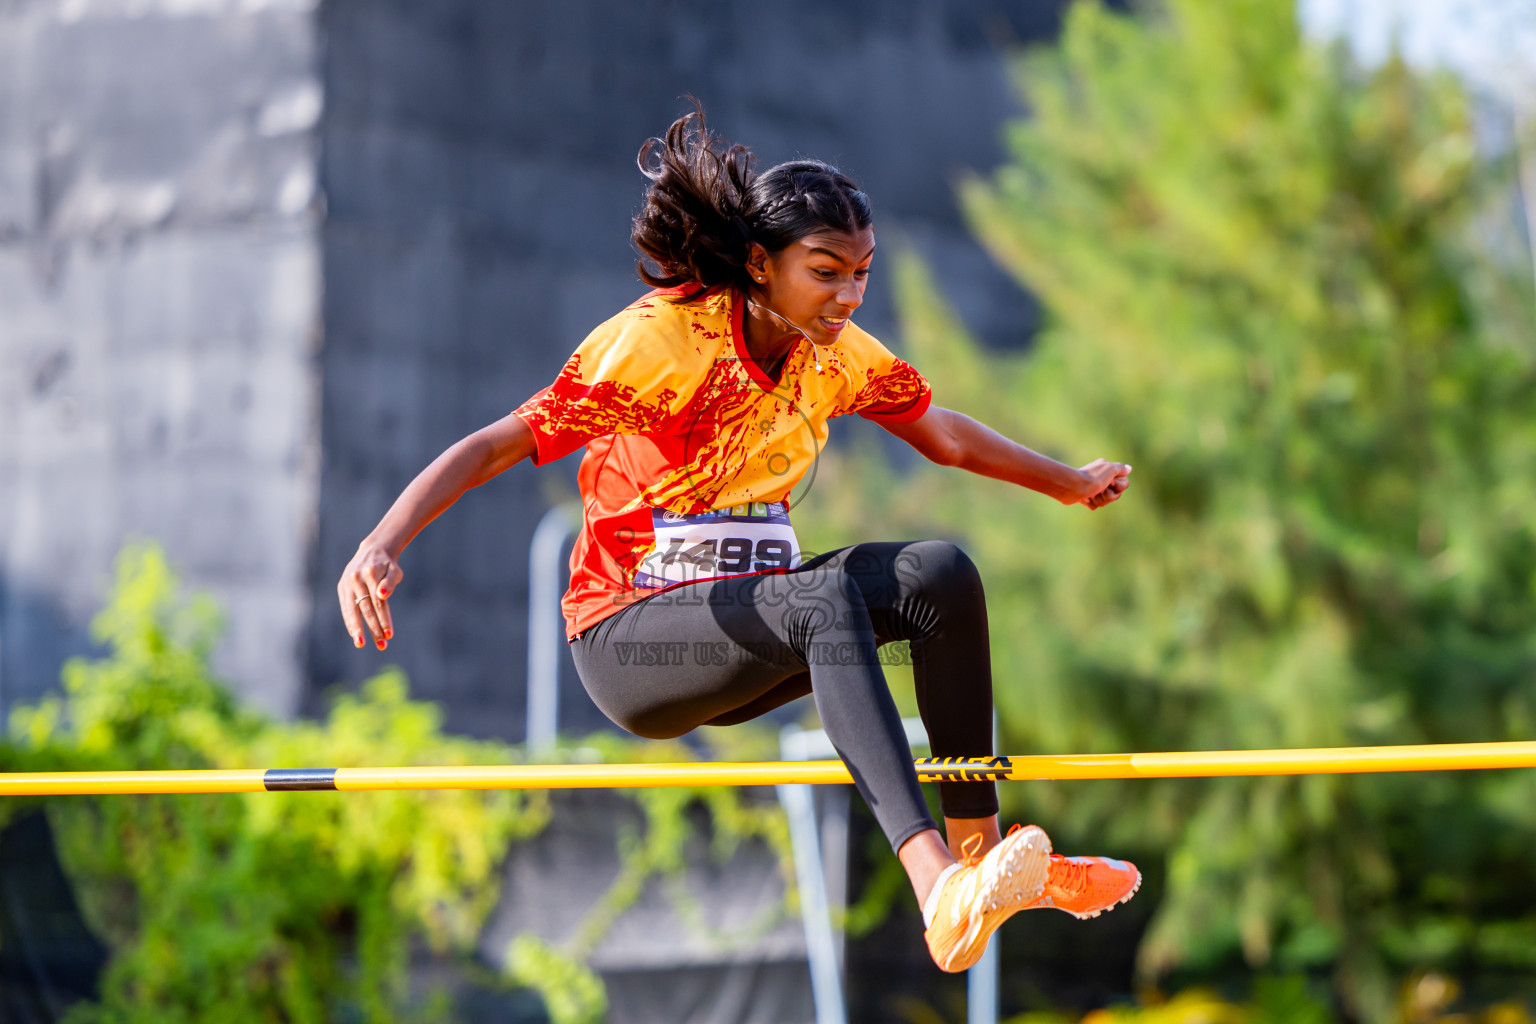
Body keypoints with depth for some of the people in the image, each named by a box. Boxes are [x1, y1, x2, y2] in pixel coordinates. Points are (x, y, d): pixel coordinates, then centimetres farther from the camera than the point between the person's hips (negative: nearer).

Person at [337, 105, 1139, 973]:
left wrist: (1068, 484, 35)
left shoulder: (836, 353, 3)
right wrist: (381, 548, -39)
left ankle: (976, 844, -12)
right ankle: (938, 892, -50)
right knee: (825, 600, -35)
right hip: (627, 638, -7)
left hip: (742, 624, 7)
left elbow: (944, 436, 22)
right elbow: (497, 446, -24)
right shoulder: (662, 339, -18)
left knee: (941, 572, -17)